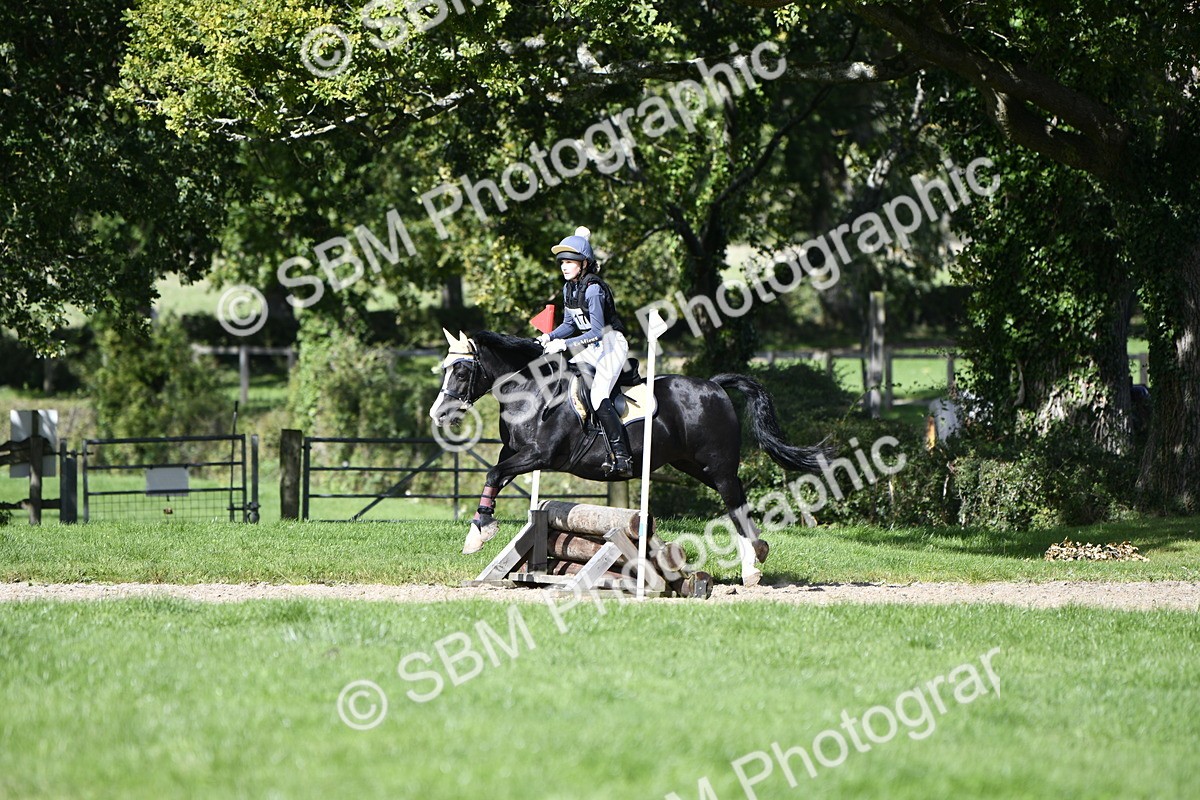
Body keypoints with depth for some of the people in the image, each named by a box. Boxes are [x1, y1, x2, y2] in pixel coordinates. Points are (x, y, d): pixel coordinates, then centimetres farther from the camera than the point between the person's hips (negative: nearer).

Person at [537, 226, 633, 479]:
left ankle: (621, 458, -27)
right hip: (592, 348, 10)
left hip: (611, 344, -10)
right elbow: (570, 324, 16)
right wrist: (550, 337, -2)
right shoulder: (569, 288, 6)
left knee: (598, 397, -24)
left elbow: (597, 332, -25)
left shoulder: (593, 289, -22)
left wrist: (564, 344, -29)